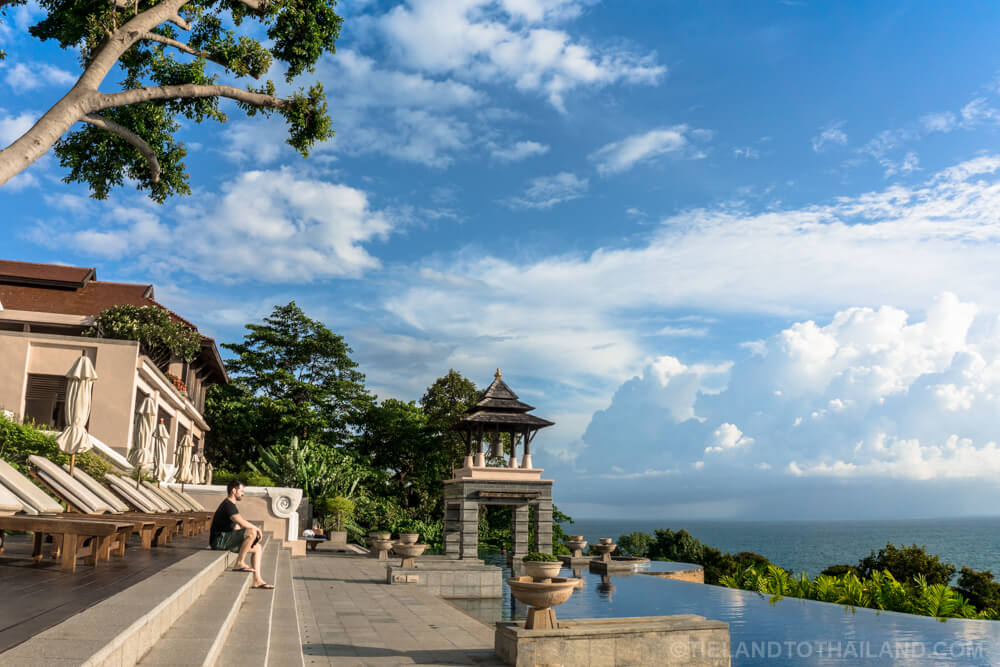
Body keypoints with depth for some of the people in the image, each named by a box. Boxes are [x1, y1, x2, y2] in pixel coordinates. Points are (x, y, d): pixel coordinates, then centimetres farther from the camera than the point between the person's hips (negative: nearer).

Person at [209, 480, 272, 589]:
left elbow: (236, 527, 23)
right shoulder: (228, 505, -14)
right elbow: (243, 523, -25)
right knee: (252, 532, -26)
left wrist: (255, 529, 10)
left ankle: (257, 580, 1)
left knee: (257, 547, 6)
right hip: (219, 540, -10)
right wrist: (257, 529, -10)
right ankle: (239, 563, -15)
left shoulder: (231, 505, 19)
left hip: (225, 540, 10)